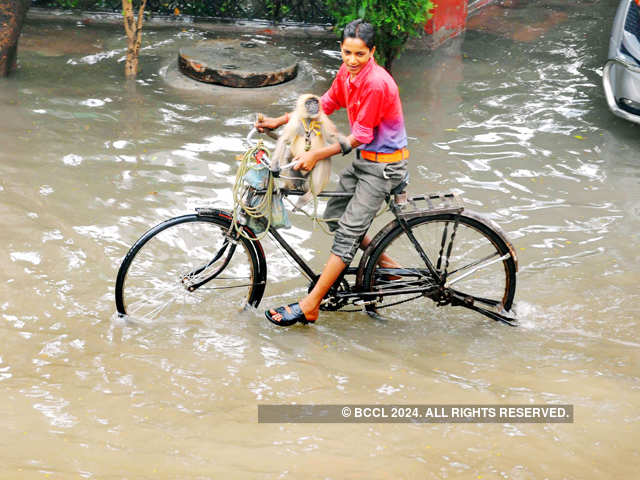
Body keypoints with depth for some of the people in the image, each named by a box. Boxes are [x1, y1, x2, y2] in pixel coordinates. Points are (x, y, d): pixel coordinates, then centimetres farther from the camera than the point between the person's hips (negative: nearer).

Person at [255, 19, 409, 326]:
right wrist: (280, 121, 7)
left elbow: (361, 135, -23)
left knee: (348, 232, -8)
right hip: (363, 159, 9)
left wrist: (316, 155, -23)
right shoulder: (348, 72, 0)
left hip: (383, 165, -9)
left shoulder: (376, 83, -26)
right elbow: (326, 104, 12)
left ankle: (309, 307, -7)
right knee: (334, 217, 14)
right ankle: (385, 264, 28)